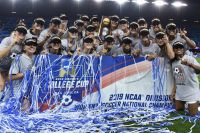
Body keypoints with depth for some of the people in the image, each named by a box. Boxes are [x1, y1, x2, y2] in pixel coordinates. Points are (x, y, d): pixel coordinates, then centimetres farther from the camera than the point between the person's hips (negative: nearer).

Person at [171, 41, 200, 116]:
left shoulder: (189, 58, -15)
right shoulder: (174, 62, 5)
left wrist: (189, 64, -53)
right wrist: (174, 91, 11)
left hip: (191, 90, -6)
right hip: (180, 91, 6)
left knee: (192, 113, 1)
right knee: (178, 109, 15)